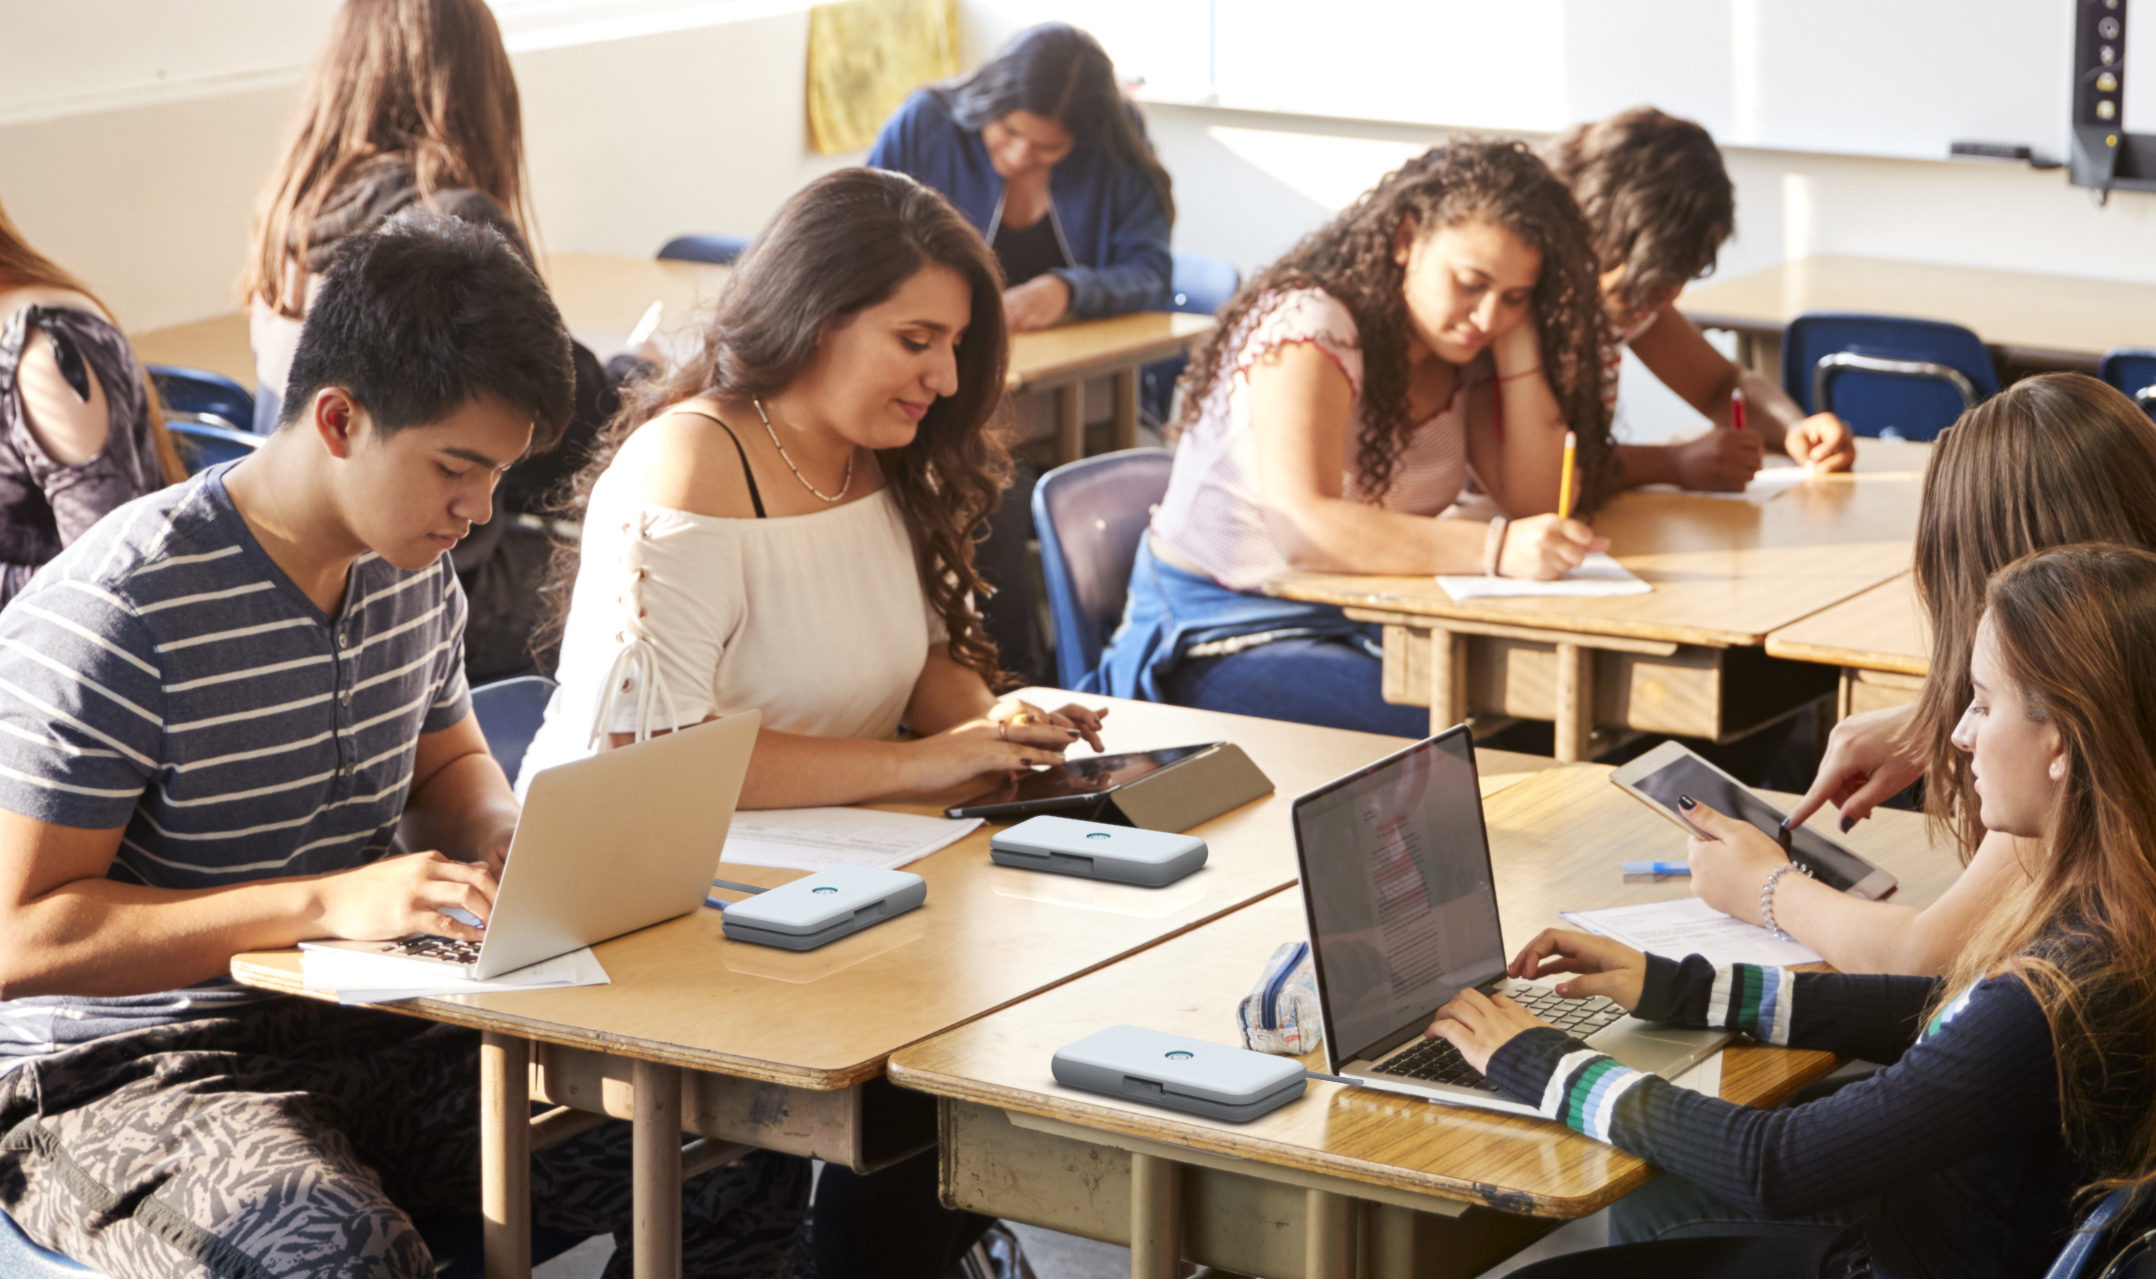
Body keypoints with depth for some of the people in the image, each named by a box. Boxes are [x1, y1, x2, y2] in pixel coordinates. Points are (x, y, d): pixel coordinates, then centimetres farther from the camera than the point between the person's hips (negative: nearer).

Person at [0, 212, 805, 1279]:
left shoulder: (411, 571, 6)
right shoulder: (115, 618, -20)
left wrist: (503, 835, 0)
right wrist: (327, 901, -28)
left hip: (368, 1033, 7)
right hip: (122, 1073, -7)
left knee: (754, 1154, -10)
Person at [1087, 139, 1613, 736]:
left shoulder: (1465, 350, 5)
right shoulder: (1308, 326, -17)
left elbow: (1537, 502, -4)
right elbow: (1304, 525, -31)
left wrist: (1517, 339, -10)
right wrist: (1496, 549, -41)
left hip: (1364, 624, 7)